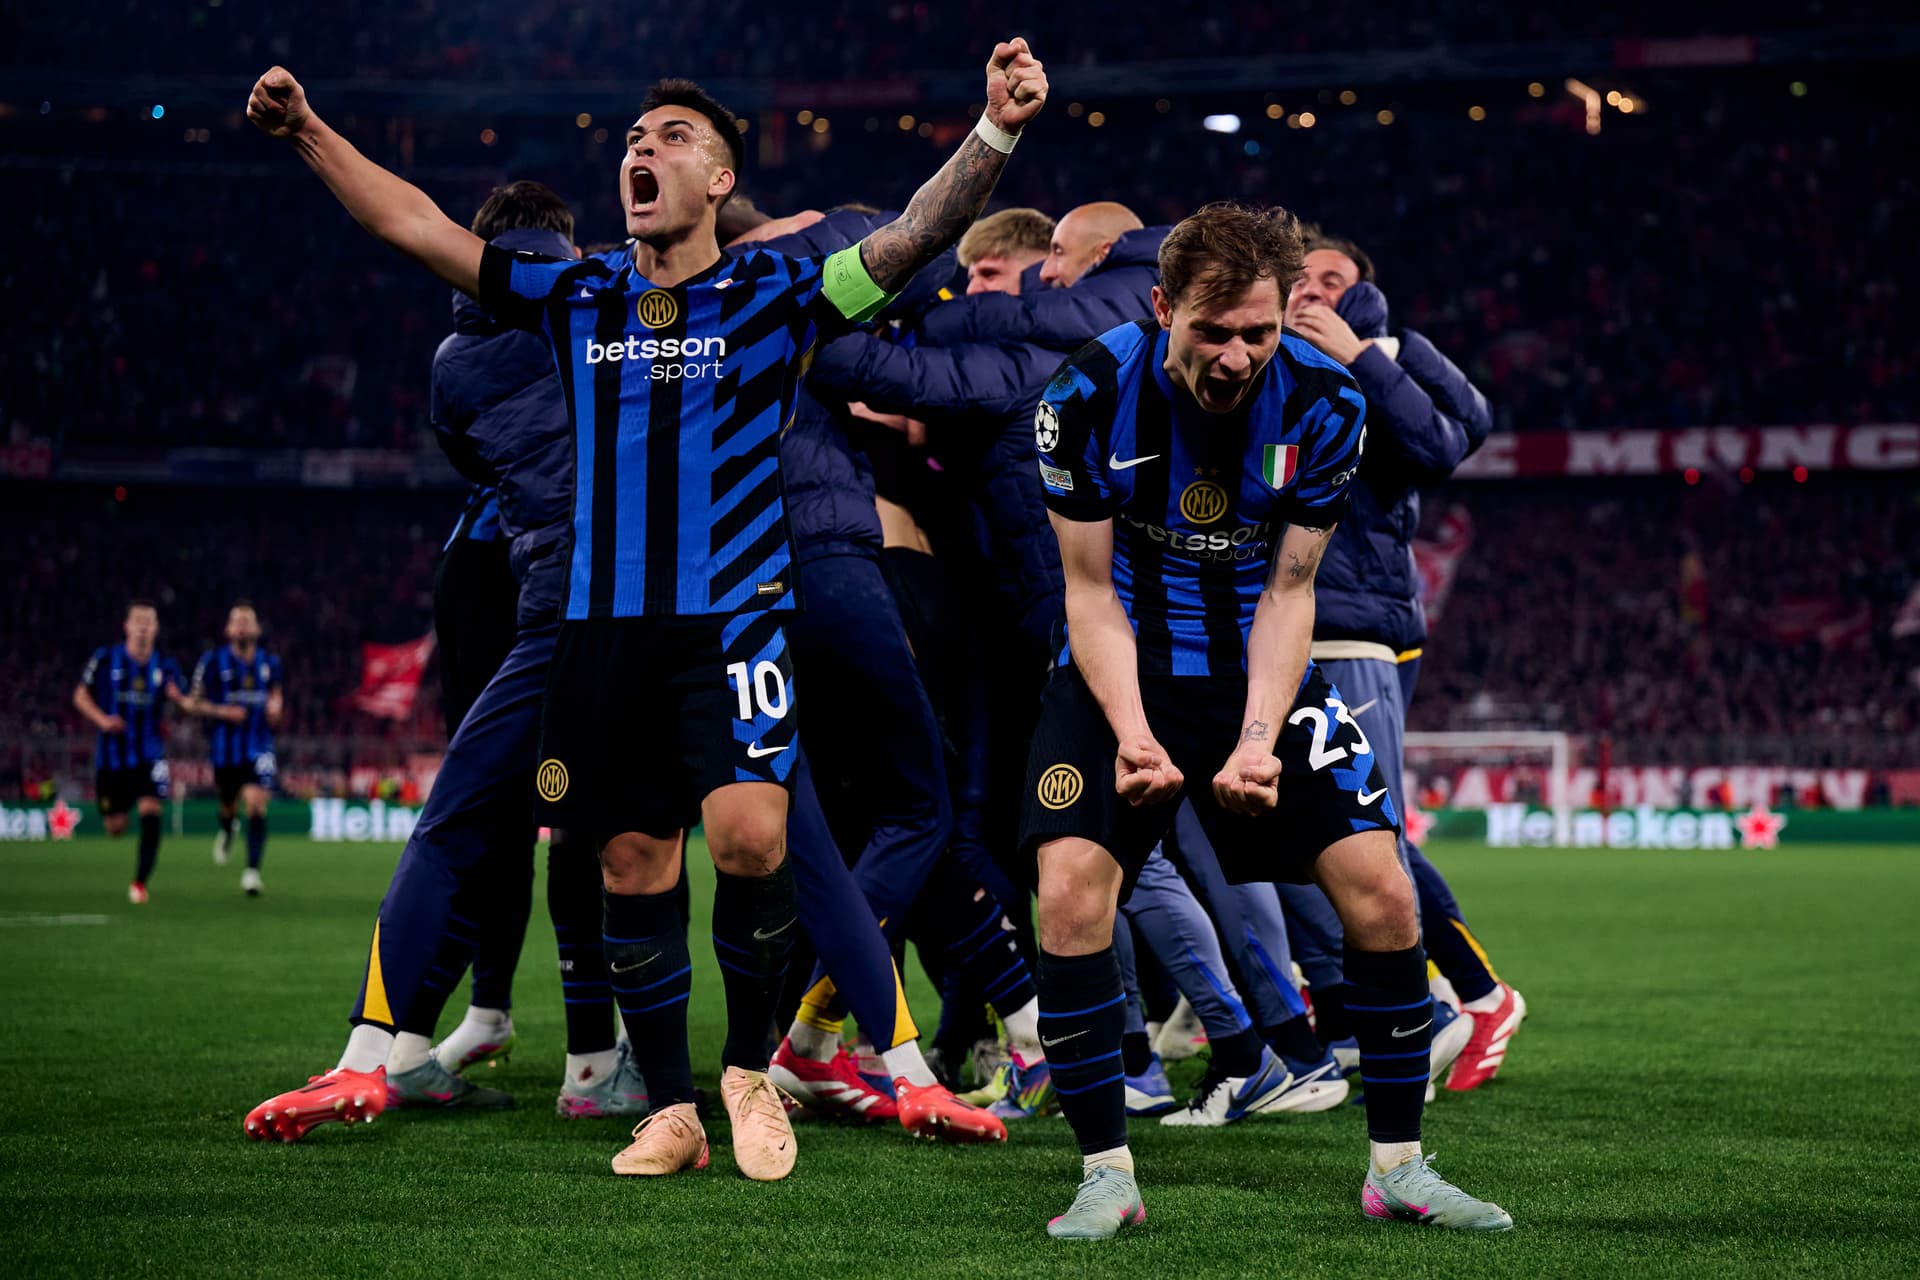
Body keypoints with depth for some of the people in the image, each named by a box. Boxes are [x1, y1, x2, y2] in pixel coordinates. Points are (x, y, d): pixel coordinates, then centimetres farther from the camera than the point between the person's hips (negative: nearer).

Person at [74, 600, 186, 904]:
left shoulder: (165, 667, 2)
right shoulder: (105, 659, -3)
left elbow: (183, 702, 9)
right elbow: (81, 696, 4)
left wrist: (177, 697, -15)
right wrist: (101, 719, -14)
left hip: (149, 756, 0)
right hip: (112, 754, 0)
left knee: (150, 814, -18)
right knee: (115, 829, 4)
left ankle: (140, 883, -9)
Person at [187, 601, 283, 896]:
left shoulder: (269, 662, 5)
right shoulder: (213, 661, -3)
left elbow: (277, 692, 23)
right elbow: (193, 702, 1)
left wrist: (275, 706, 0)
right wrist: (222, 712, -15)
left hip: (259, 747, 0)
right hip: (225, 747, 0)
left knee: (256, 804, -16)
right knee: (229, 805, 12)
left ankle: (252, 872, -16)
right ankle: (226, 831, 51)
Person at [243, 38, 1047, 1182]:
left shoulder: (772, 296, 3)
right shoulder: (577, 297, 13)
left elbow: (915, 237, -8)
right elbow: (422, 229, 16)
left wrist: (994, 133, -23)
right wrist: (310, 134, 11)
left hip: (732, 617, -4)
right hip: (604, 626, 4)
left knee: (751, 836, -20)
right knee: (633, 867, 5)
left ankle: (751, 1069, 2)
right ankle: (671, 1112, 15)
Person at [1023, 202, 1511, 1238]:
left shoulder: (1324, 404, -13)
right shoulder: (1089, 396, -17)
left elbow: (1288, 591, -6)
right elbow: (1090, 591, -10)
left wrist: (1257, 740, -19)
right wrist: (1132, 733, -24)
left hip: (1260, 674, 2)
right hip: (1122, 672, -2)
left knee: (1381, 890, -8)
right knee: (1070, 891, -21)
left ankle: (1396, 1167, 7)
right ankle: (1106, 1175, -7)